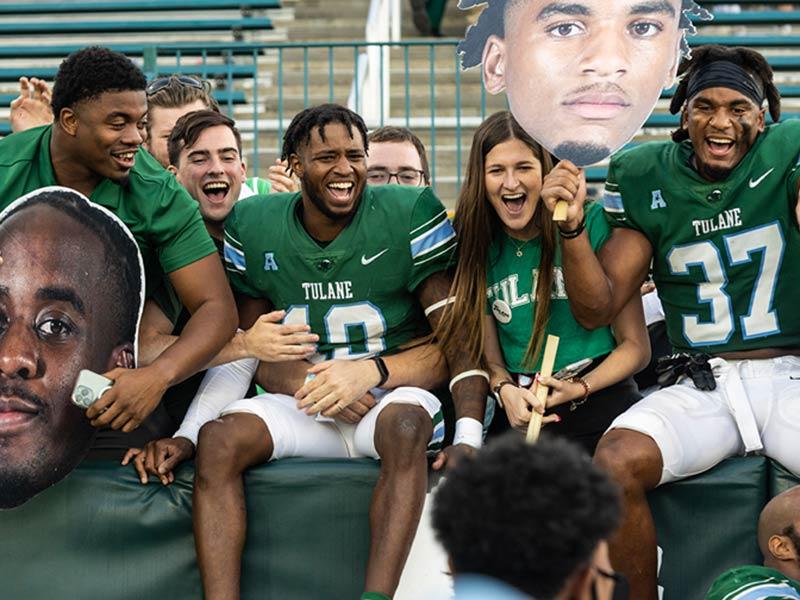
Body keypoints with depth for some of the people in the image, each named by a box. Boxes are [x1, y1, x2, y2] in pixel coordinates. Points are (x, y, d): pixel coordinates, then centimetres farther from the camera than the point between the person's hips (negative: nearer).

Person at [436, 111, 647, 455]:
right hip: (522, 412, 2)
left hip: (599, 399, -2)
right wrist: (505, 390, -7)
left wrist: (580, 388, -11)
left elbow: (636, 345, 3)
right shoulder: (480, 248, 11)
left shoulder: (595, 224, 0)